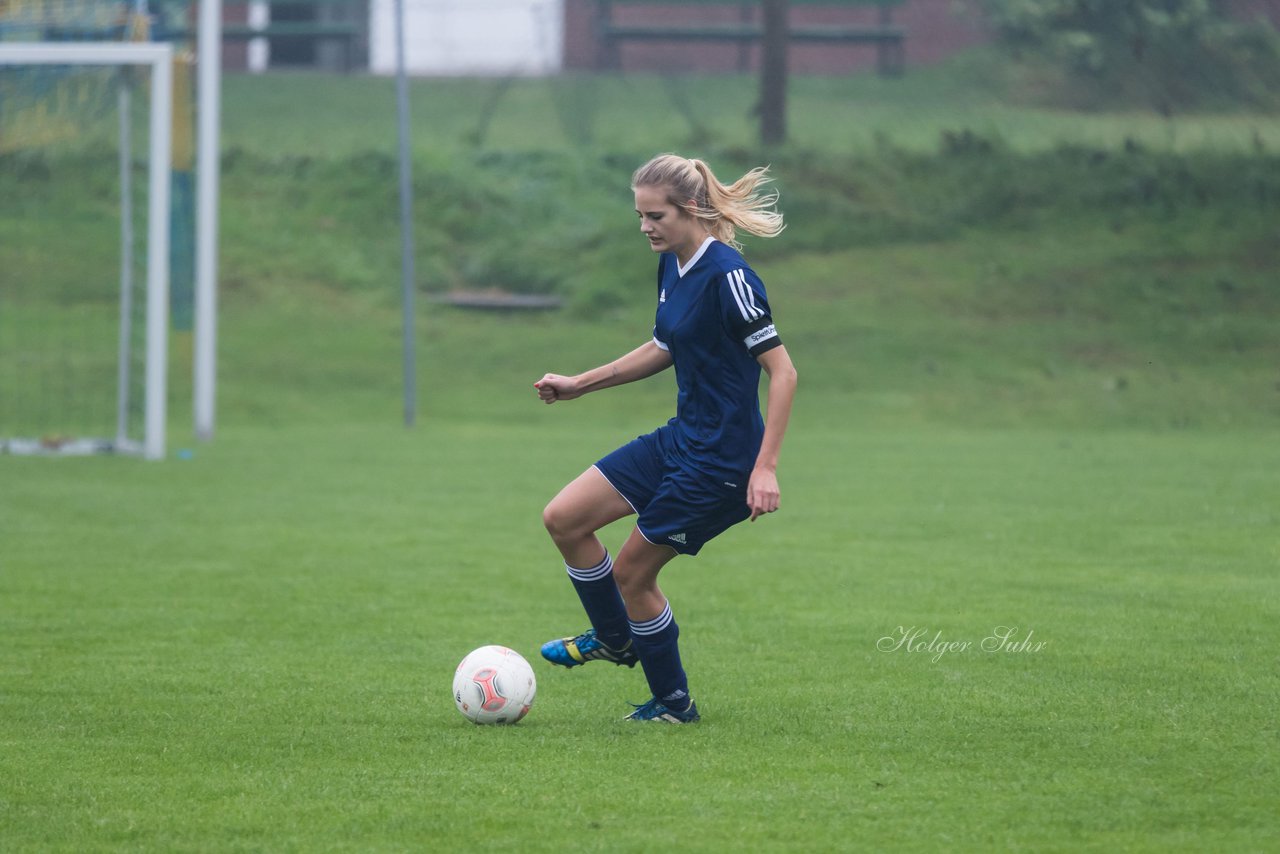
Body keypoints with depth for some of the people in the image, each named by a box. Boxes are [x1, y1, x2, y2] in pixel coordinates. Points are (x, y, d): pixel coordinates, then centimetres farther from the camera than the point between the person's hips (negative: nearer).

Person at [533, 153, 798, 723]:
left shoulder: (727, 275, -22)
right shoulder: (673, 266, 6)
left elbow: (782, 370, -22)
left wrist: (766, 467, -26)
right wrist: (580, 385, 21)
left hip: (721, 458, -9)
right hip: (679, 440, 9)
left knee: (631, 571, 0)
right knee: (563, 519, 7)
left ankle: (673, 704, 19)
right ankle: (615, 639, 27)